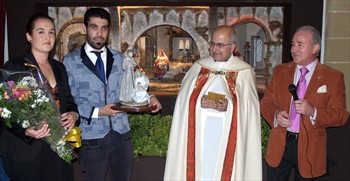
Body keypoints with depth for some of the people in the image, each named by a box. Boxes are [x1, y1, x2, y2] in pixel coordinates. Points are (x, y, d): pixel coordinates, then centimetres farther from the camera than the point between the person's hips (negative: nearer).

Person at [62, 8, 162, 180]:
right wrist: (96, 112, -15)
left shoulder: (120, 59, 10)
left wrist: (149, 98, -7)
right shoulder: (71, 61, -1)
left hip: (121, 134, 3)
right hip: (92, 138, -3)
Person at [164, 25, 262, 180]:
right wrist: (199, 102, -14)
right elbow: (183, 101, 5)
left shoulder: (244, 72, -1)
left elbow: (248, 109, -3)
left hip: (226, 140, -2)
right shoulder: (198, 67, 7)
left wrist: (228, 106, -19)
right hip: (198, 137, 2)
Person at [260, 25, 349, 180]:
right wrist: (276, 114, -15)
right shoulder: (280, 71, 5)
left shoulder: (333, 77, -4)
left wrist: (312, 112, -23)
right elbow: (266, 102, 7)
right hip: (279, 145, 2)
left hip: (309, 148, -2)